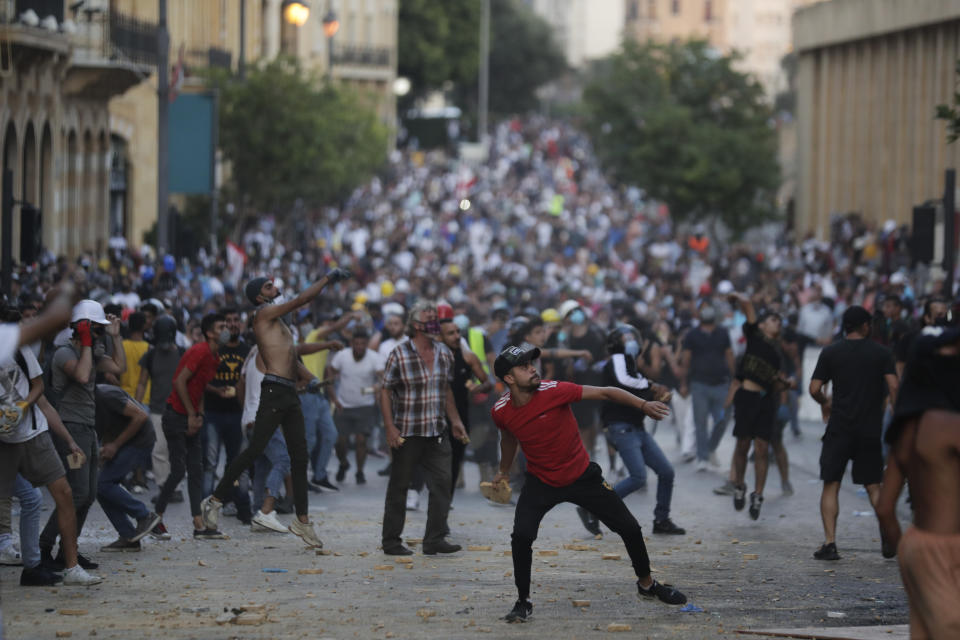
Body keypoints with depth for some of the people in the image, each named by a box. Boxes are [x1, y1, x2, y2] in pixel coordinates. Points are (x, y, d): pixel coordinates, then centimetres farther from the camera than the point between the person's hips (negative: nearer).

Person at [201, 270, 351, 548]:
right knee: (255, 449, -11)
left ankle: (302, 520, 8)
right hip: (274, 391, -9)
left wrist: (312, 379, 19)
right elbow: (301, 300, -10)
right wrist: (328, 279, -3)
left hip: (290, 394, 9)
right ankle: (215, 499, -2)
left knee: (299, 457, 6)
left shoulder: (280, 324, 23)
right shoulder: (264, 313, -3)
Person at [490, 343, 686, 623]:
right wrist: (504, 471, 28)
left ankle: (647, 584, 29)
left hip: (582, 475, -1)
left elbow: (604, 393, -21)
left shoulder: (554, 391, -22)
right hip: (540, 482, 1)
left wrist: (643, 405, -34)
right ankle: (523, 602, -3)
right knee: (521, 535, -22)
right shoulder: (501, 411, -12)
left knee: (630, 528, 3)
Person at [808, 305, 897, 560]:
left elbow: (814, 389, -2)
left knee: (831, 486, 3)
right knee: (873, 486, 12)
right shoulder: (881, 353, 3)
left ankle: (830, 543, -6)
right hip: (870, 429, 1)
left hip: (839, 428, -1)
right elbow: (893, 387, -8)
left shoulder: (830, 353, 2)